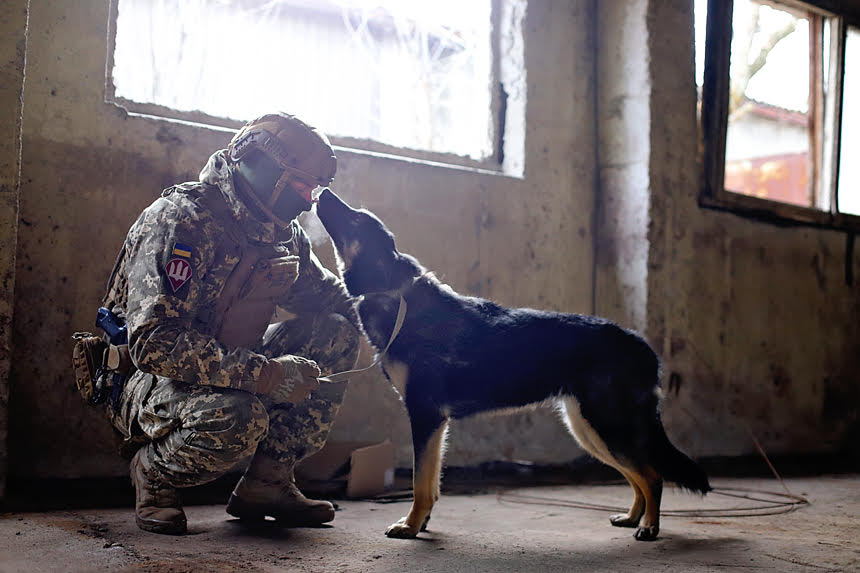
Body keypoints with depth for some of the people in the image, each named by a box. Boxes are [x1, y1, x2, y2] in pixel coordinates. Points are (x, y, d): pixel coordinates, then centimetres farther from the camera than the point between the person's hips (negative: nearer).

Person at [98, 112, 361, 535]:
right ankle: (152, 473, -4)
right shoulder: (180, 220, -22)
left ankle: (267, 482, -3)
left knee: (336, 331, -7)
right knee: (238, 417, -39)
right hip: (146, 384, -8)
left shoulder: (285, 235, 3)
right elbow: (155, 344, -32)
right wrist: (265, 374, -38)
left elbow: (334, 301, 16)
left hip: (230, 371, 8)